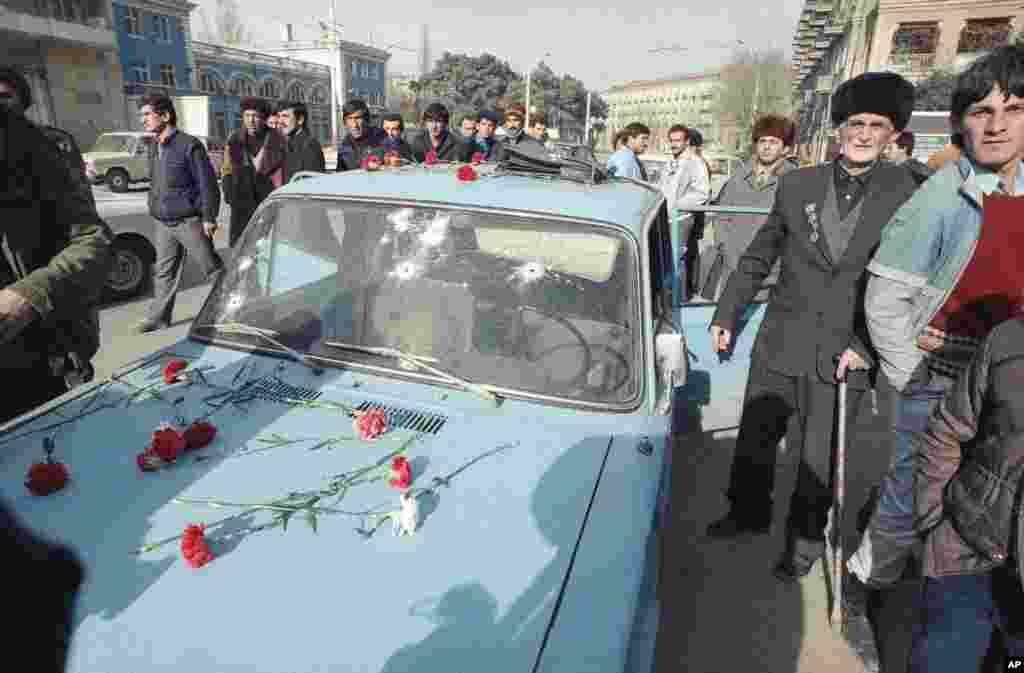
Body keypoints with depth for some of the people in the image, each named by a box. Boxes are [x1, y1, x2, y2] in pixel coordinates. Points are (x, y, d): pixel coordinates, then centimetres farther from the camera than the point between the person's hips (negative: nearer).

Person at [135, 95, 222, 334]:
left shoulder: (189, 144, -10)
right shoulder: (154, 149, 14)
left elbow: (207, 183, -13)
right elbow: (155, 186, 21)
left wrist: (208, 218, -16)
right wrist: (154, 213, 20)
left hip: (189, 221, -7)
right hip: (162, 223, 7)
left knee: (212, 269, 1)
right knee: (164, 273, 11)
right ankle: (157, 318, 19)